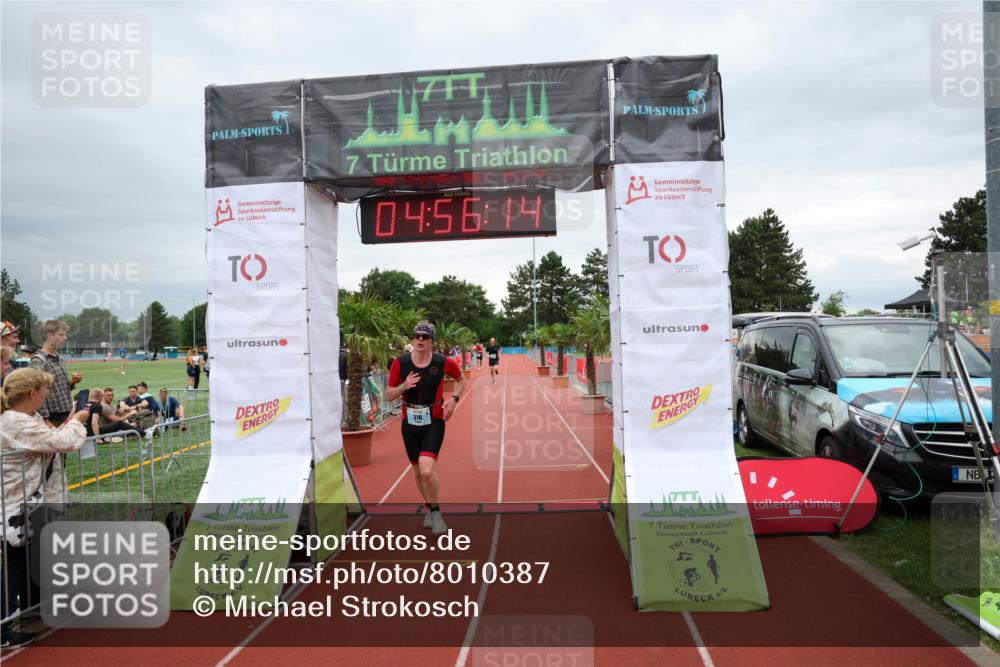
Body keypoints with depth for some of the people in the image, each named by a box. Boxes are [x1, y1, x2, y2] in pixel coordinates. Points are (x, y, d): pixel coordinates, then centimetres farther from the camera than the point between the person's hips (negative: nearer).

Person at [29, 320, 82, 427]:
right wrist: (46, 421, -19)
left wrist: (72, 382, 1)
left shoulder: (59, 359, 13)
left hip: (67, 416, 8)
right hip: (52, 418, -8)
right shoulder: (38, 360, -12)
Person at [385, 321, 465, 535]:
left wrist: (453, 398, -4)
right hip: (410, 423, 3)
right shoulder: (400, 362, -5)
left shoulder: (443, 363, -8)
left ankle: (436, 511, 4)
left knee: (427, 470, -20)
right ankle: (429, 508, 39)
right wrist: (404, 386, -19)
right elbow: (389, 395, 1)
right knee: (418, 471, 14)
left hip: (434, 423, -3)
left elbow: (461, 379, 13)